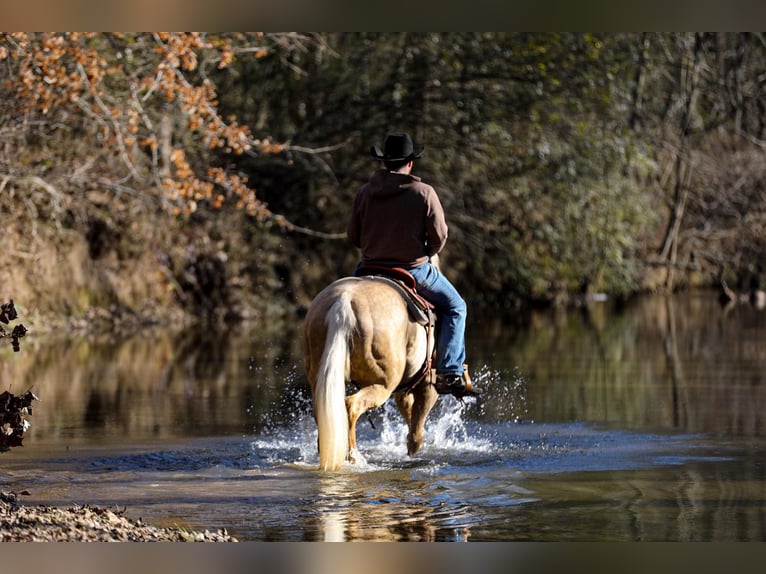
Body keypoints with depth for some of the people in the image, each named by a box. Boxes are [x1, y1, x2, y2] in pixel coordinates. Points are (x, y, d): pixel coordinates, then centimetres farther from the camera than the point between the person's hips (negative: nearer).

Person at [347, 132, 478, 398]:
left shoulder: (364, 192, -1)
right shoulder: (424, 193, -10)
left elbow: (353, 236, 5)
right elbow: (439, 236, -8)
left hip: (371, 267, 3)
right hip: (415, 270, -3)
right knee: (455, 308, 15)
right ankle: (450, 374, 2)